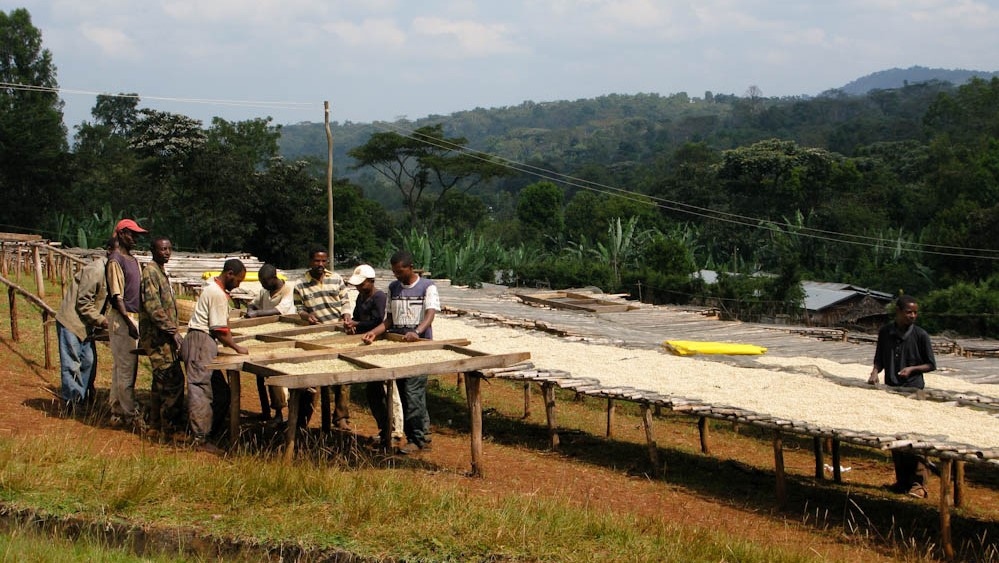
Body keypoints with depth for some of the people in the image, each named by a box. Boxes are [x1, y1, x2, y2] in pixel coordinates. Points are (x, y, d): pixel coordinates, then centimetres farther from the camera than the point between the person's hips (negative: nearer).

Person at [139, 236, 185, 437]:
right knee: (173, 380, -10)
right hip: (157, 335, -10)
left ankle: (156, 422, 21)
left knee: (162, 381, 14)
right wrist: (172, 331, -20)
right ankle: (170, 425, -5)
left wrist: (173, 330, 19)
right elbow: (153, 306, -21)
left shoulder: (161, 272, 17)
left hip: (162, 337, 10)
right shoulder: (150, 271, -14)